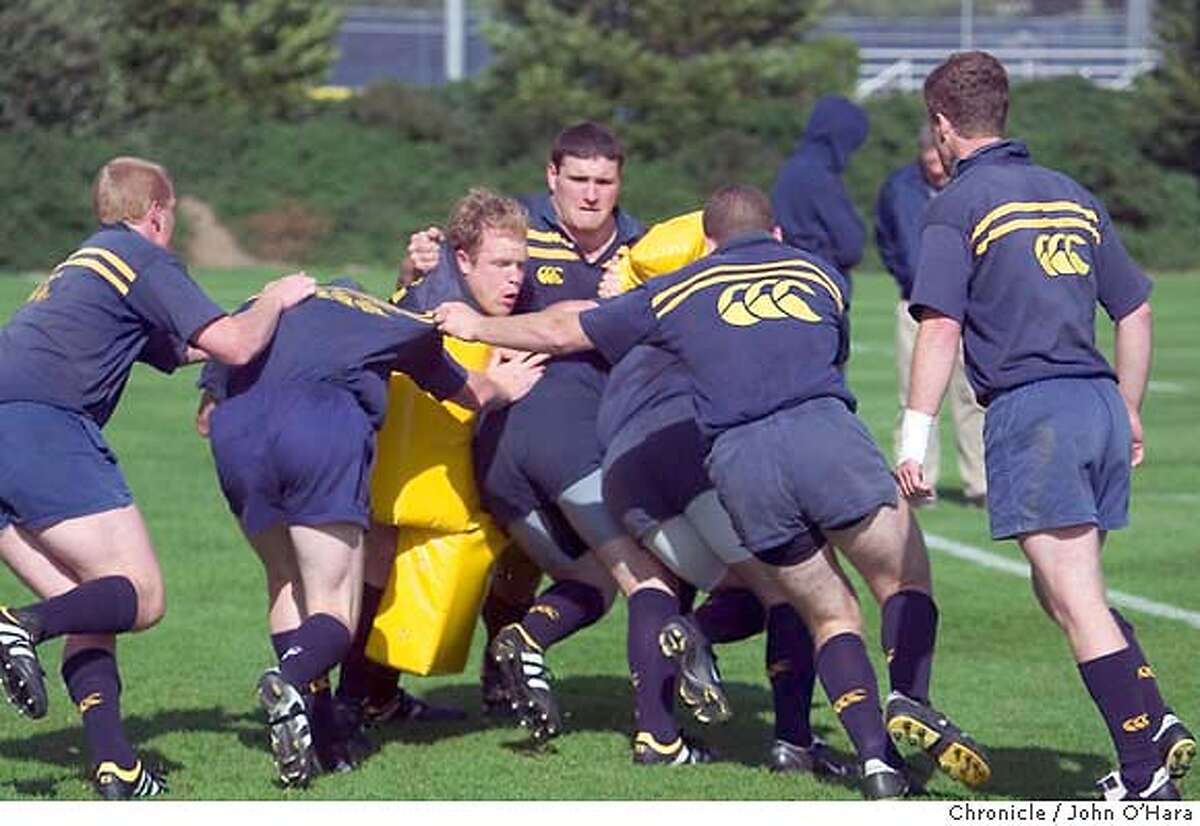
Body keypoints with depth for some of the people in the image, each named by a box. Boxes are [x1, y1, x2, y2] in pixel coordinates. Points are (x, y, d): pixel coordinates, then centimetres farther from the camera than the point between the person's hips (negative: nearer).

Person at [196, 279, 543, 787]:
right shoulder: (401, 324, 33)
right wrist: (501, 384, 71)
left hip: (236, 425, 2)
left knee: (286, 585, 20)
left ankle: (321, 731, 6)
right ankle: (291, 683, -30)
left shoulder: (263, 306, 36)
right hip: (326, 424, -2)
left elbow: (206, 417, 29)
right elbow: (471, 393, 49)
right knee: (334, 614, 2)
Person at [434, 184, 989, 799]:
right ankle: (909, 700, -17)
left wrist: (479, 326, 47)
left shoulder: (676, 292, 24)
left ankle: (875, 755, -5)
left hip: (737, 460, 1)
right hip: (825, 430, -1)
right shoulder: (822, 276, 27)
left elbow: (566, 331, 32)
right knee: (905, 581, 11)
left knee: (829, 614, 13)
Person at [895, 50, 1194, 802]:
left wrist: (915, 437, -12)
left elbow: (941, 326, -12)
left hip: (1028, 409, -7)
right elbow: (1135, 310, 20)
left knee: (1077, 603, -7)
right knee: (1064, 592, 18)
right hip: (1099, 402, 7)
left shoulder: (958, 207, -3)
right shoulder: (1073, 197, 17)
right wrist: (1129, 415, 30)